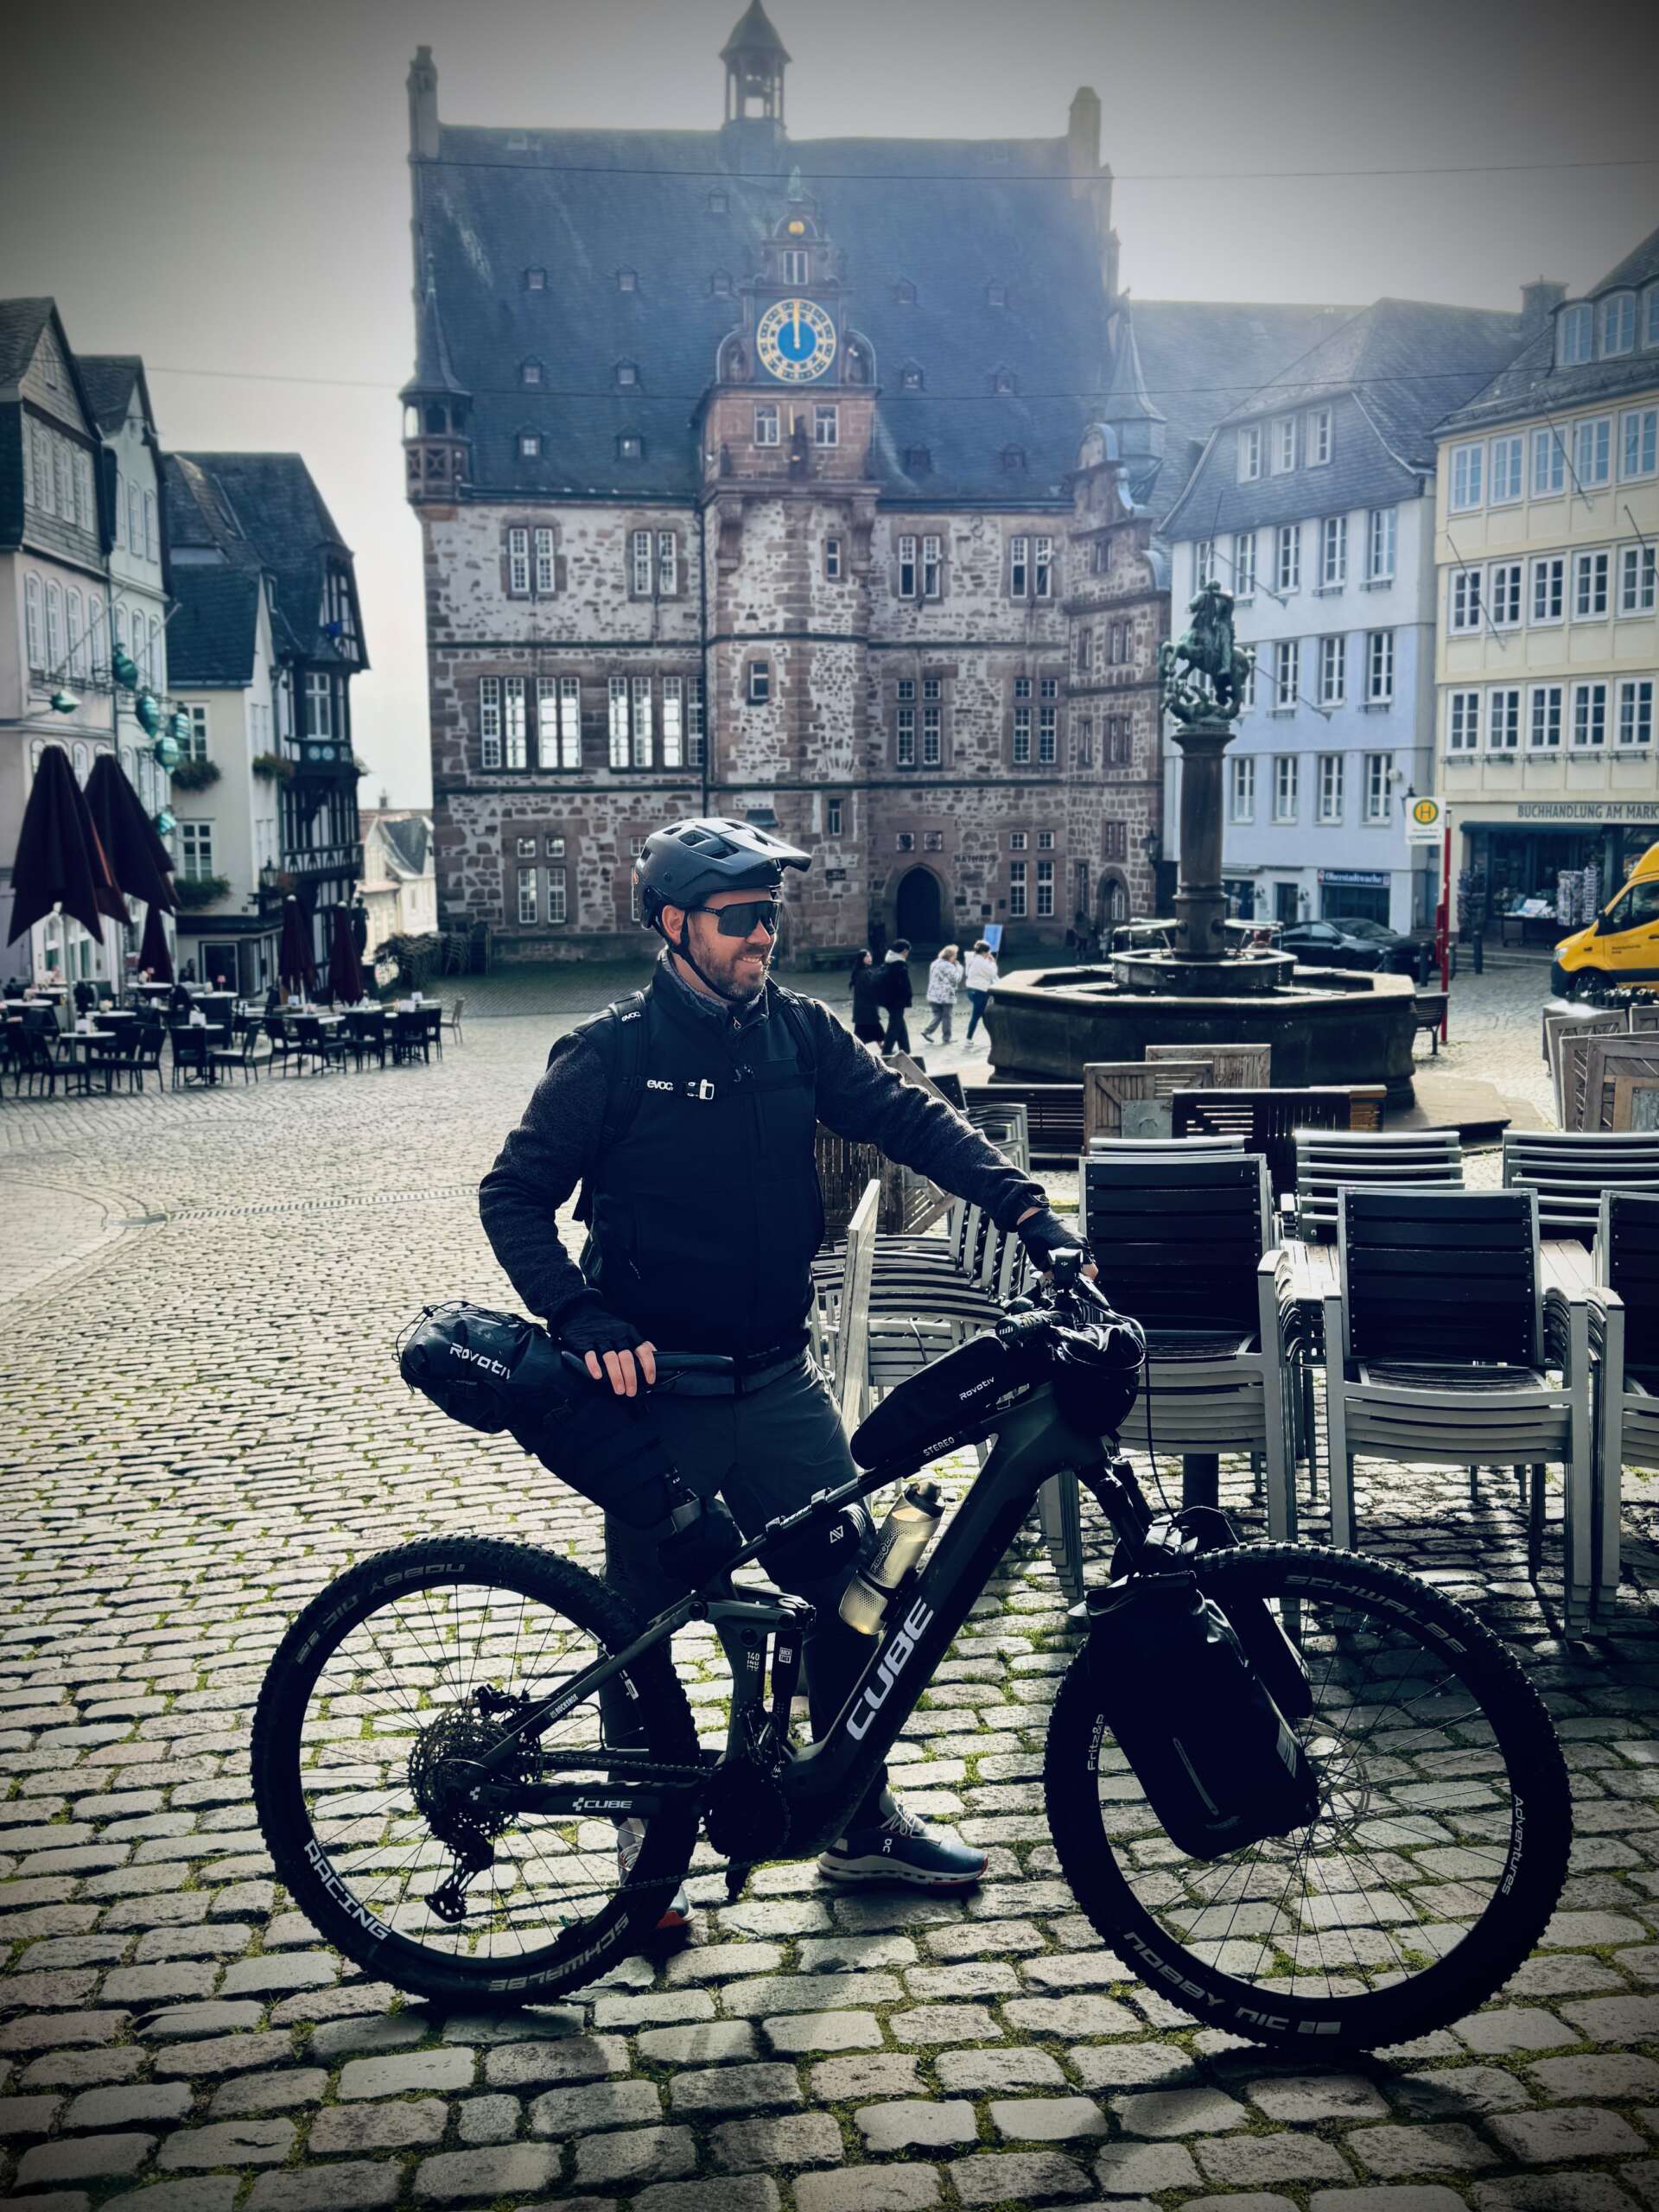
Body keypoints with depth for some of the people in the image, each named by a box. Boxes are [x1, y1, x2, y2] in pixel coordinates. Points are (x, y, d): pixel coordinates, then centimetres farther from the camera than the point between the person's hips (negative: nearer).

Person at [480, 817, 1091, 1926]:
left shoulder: (798, 1032, 2)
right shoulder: (612, 1055, -9)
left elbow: (911, 1118, -5)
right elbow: (514, 1196, -7)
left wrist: (1030, 1212, -18)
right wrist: (588, 1322, -20)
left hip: (780, 1380, 4)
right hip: (657, 1391, -4)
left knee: (857, 1588, 7)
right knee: (646, 1623, 8)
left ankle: (864, 1822, 26)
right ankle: (648, 1834, 29)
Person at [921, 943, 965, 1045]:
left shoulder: (935, 964, 10)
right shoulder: (949, 966, -14)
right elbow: (956, 979, -10)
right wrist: (959, 967, -1)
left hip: (934, 995, 6)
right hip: (946, 996, -6)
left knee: (936, 1014, 12)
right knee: (946, 1017, 4)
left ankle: (927, 1032, -6)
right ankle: (946, 1038, 8)